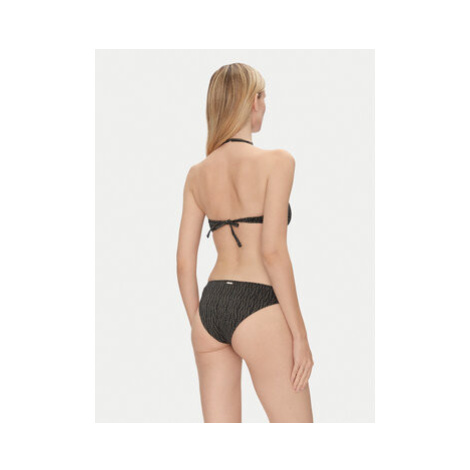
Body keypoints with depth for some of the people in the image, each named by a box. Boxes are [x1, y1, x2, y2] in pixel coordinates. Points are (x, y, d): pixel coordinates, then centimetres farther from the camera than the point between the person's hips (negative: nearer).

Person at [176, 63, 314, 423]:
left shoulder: (198, 173, 9)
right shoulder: (275, 162, -8)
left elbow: (184, 262, 8)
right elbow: (273, 251, -16)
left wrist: (198, 326, 18)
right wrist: (300, 333, -11)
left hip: (211, 307, 6)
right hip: (257, 310, -6)